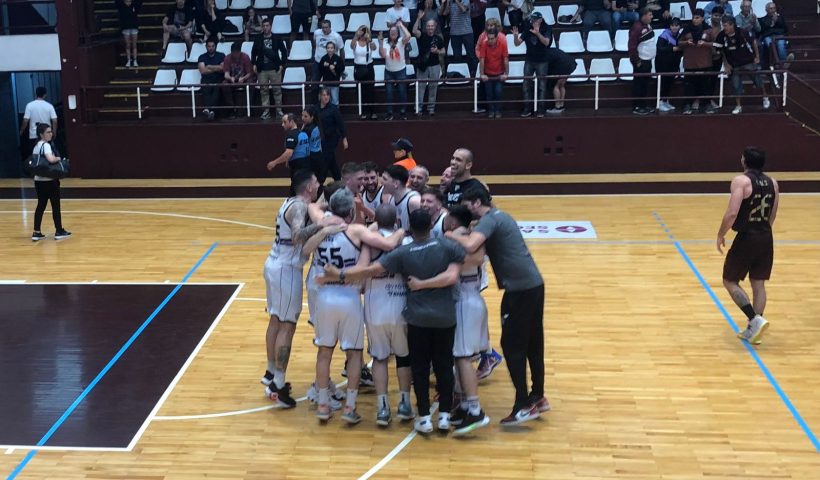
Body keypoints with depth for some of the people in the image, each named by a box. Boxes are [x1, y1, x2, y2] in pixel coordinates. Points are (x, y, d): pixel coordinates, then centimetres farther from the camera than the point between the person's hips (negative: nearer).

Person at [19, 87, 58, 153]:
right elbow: (55, 121, -7)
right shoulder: (49, 106, -4)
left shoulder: (30, 105, -6)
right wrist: (54, 132, 6)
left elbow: (25, 120, -8)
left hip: (33, 135, -1)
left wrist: (21, 131, 7)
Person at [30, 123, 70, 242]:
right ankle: (59, 231, 11)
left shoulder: (36, 146, 12)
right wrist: (58, 158, -13)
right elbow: (51, 159, -32)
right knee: (55, 206, 4)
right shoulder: (46, 145, -16)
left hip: (38, 180, 8)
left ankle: (36, 233, 11)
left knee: (41, 206, 11)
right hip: (49, 180, -8)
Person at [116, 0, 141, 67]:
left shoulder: (134, 6, 2)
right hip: (125, 28, 0)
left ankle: (135, 61, 7)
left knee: (134, 45, 4)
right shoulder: (121, 7, 0)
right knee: (127, 46, 3)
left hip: (134, 27, 1)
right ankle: (128, 61, 6)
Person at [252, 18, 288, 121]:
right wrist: (254, 64, 6)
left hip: (275, 69, -1)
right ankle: (266, 110, 8)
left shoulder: (276, 39, 3)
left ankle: (279, 110, 6)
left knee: (277, 89, 0)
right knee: (264, 90, 2)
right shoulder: (258, 39, 7)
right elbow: (253, 53, 15)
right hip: (262, 70, 1)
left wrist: (282, 64, 0)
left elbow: (284, 51, 6)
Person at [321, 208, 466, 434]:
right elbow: (451, 277, -11)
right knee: (444, 365, 12)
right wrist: (423, 283, -4)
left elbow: (370, 270, -10)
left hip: (418, 318, -1)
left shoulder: (402, 253, -7)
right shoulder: (448, 246, -5)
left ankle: (424, 417, 9)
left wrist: (340, 274, -1)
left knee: (420, 368, 9)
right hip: (446, 317, 1)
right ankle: (444, 415, 14)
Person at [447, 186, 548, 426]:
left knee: (512, 345, -3)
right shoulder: (500, 216, 18)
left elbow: (470, 246, -28)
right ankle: (538, 397, 24)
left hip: (520, 288, -9)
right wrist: (461, 234, 9)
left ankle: (524, 406, -1)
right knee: (533, 343, 15)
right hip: (533, 283, 9)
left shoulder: (489, 219, -11)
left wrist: (450, 234, -13)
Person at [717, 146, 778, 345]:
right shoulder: (772, 183, 7)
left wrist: (721, 234, -8)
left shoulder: (741, 181, -14)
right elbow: (772, 215, 14)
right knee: (758, 284, 13)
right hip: (766, 238, 6)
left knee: (730, 282, 7)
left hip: (746, 238, -6)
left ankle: (755, 320, -6)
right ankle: (753, 330, 16)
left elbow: (732, 213, -21)